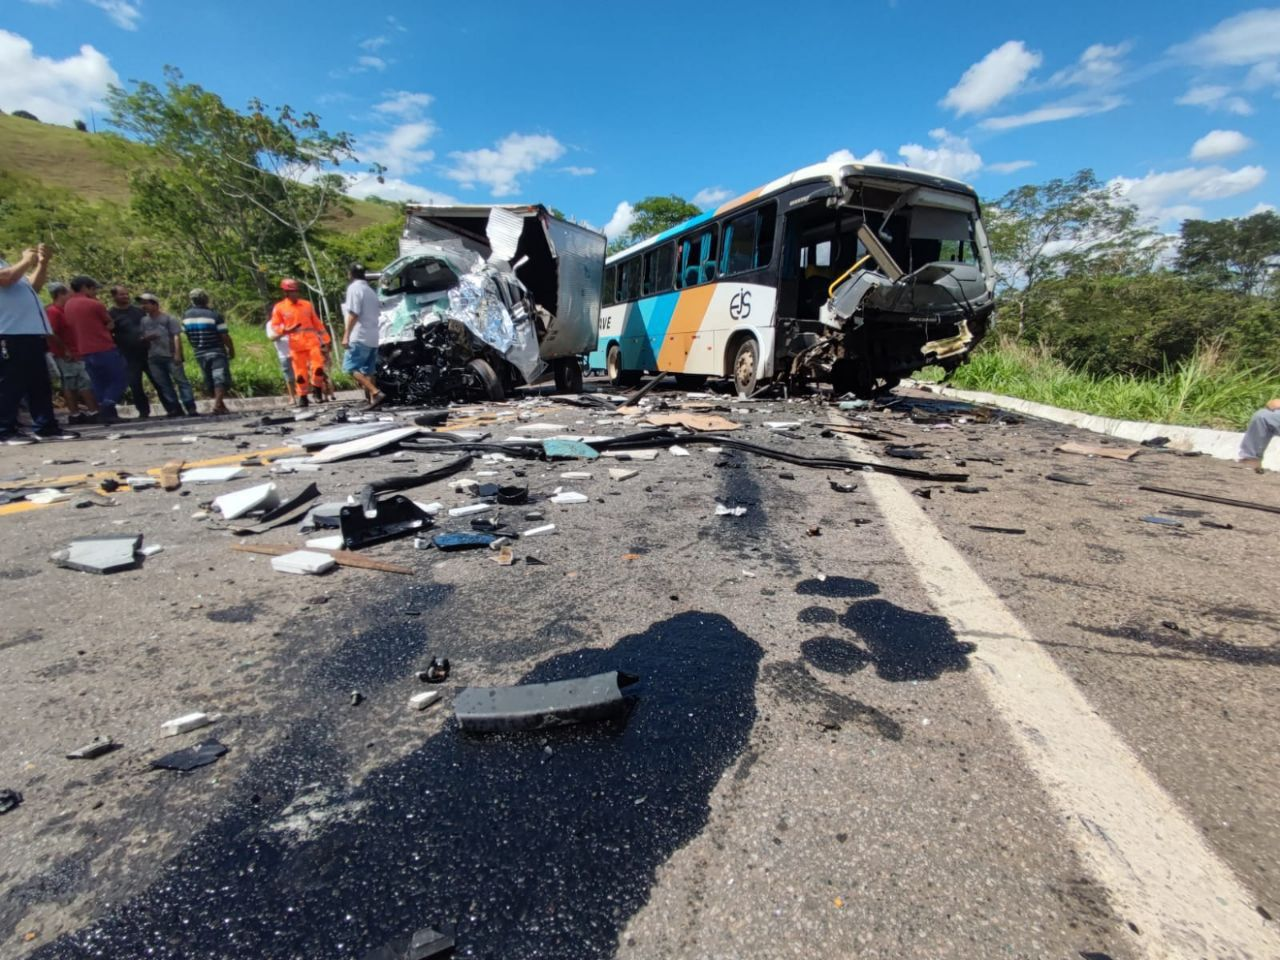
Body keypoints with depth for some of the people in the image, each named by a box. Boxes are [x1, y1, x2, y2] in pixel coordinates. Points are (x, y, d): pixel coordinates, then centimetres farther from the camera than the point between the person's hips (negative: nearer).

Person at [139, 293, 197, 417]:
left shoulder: (168, 318, 0)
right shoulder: (144, 321, 14)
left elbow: (176, 336, -7)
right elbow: (142, 338, 22)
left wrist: (177, 354, -16)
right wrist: (145, 339, -3)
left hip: (170, 356, -6)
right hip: (153, 358, 6)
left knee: (181, 380, -7)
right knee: (163, 385, 4)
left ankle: (191, 408, -8)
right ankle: (175, 409, 8)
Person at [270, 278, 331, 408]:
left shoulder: (307, 304, 12)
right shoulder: (279, 308, 6)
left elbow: (317, 323, 15)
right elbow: (274, 327, 6)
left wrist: (325, 341, 12)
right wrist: (286, 330, -15)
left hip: (312, 341, 1)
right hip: (296, 345, -1)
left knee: (318, 367, -13)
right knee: (300, 372, 0)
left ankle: (317, 390, 9)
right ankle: (302, 397, 12)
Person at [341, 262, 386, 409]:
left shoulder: (354, 287, -6)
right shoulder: (370, 290, 19)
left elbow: (353, 314, -14)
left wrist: (346, 335, -15)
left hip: (360, 337, -8)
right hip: (372, 337, 8)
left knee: (351, 367, -8)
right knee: (367, 371, 9)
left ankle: (376, 393, -21)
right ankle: (372, 399, 3)